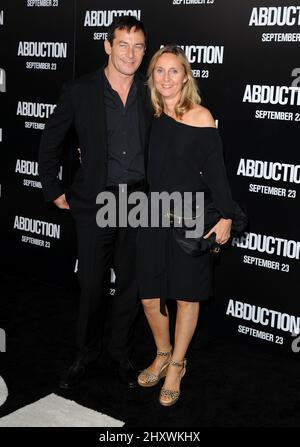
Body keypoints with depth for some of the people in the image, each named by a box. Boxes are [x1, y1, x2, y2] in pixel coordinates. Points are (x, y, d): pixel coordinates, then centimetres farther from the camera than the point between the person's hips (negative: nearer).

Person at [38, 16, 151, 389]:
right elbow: (49, 144, 4)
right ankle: (86, 353, 29)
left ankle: (121, 353, 30)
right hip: (95, 203, -2)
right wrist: (54, 192, 4)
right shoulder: (79, 91, -6)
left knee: (130, 283, 11)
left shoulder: (151, 93, 0)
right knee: (92, 284, 7)